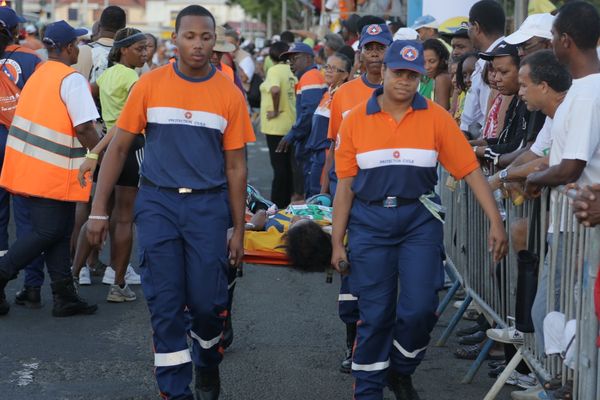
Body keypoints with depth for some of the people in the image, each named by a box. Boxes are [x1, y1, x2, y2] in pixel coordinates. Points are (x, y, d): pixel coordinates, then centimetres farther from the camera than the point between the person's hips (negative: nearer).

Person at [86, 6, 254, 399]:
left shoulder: (230, 94, 0)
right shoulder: (149, 85, -1)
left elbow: (236, 167, 5)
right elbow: (118, 148, 3)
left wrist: (239, 230, 5)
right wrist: (99, 210, 0)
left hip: (208, 207, 0)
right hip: (158, 204, 0)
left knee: (208, 303, 1)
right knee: (165, 304, -1)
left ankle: (207, 363, 32)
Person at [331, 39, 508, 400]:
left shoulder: (436, 117, -3)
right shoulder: (356, 120, -1)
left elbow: (471, 170, -4)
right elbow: (345, 185, 3)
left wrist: (496, 222, -11)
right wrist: (337, 241, 3)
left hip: (419, 220, 0)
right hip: (370, 222, 0)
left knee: (420, 308, -4)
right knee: (374, 314, 5)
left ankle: (401, 371, 24)